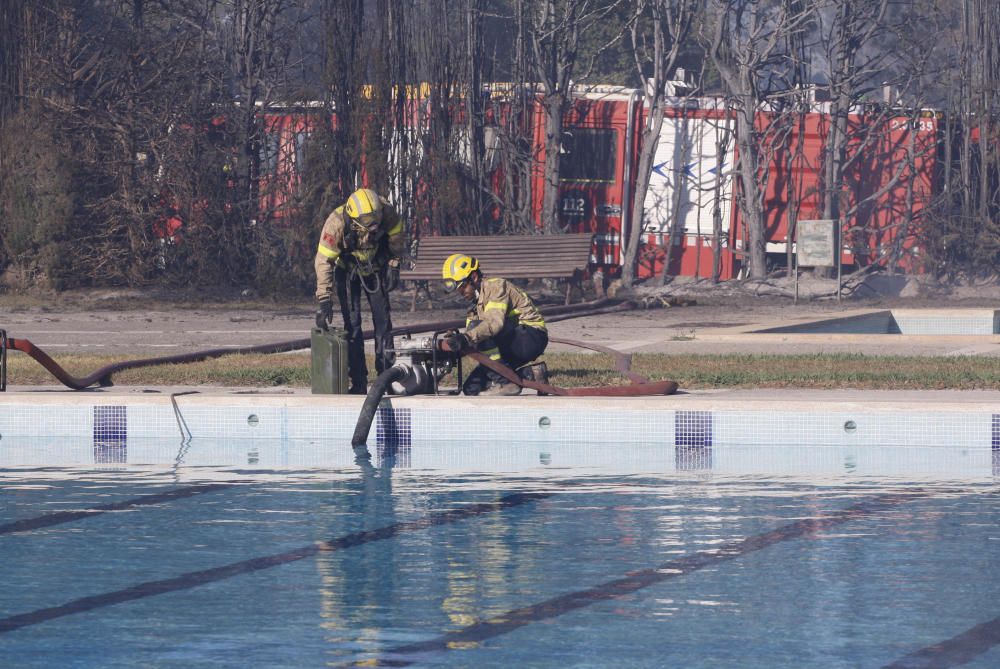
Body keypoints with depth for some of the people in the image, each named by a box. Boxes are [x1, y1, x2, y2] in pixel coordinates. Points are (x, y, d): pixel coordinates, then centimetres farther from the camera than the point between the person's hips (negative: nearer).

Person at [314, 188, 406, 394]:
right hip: (347, 270, -2)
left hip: (375, 268, 2)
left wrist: (394, 266, -6)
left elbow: (397, 238, -6)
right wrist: (325, 301, -31)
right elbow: (324, 261, -30)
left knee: (383, 320, -5)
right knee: (352, 324, -9)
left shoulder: (386, 213, -29)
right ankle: (358, 383, -7)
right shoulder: (336, 223, -35)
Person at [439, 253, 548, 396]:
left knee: (476, 326, -28)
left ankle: (503, 382, -25)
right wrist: (456, 342, -15)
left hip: (532, 336, -9)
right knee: (472, 388, -2)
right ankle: (529, 373, 2)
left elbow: (494, 322, -32)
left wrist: (465, 338, -43)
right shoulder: (477, 301, 15)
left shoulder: (496, 286, -14)